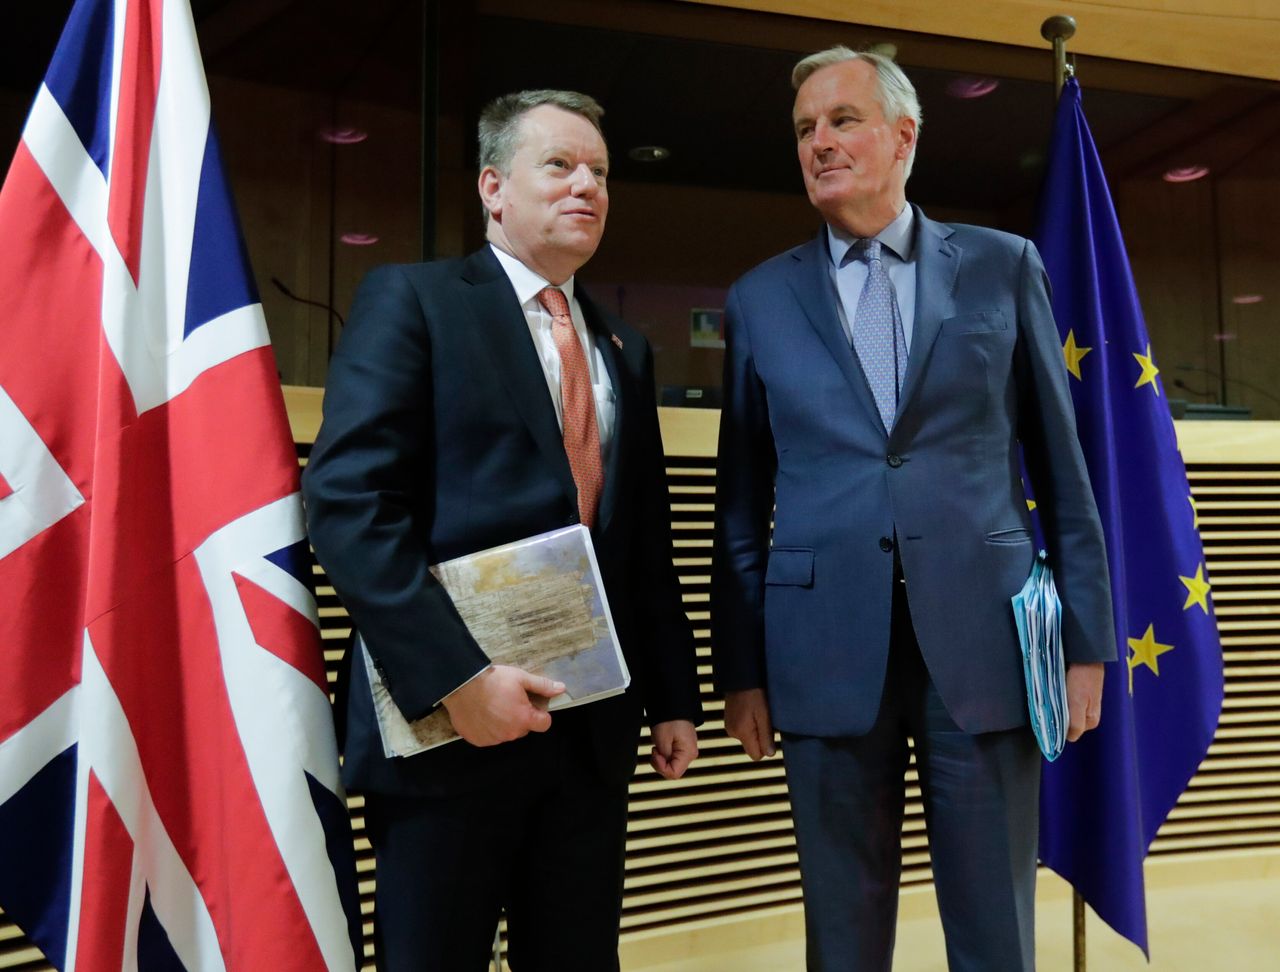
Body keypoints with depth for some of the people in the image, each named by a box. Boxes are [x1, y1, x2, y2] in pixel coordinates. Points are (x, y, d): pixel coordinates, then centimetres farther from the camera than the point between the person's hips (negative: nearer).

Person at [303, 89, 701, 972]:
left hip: (594, 726, 6)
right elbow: (348, 501, -13)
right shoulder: (412, 300, -2)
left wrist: (672, 695, 11)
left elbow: (648, 540, 16)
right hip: (449, 719, -5)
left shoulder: (624, 348, 16)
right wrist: (455, 677, -19)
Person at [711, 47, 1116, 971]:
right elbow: (742, 498, 7)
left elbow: (1062, 463, 7)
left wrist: (1086, 636, 3)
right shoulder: (761, 298, 8)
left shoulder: (1004, 266, 7)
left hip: (983, 636, 0)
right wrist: (740, 666, 5)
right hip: (830, 644, 1)